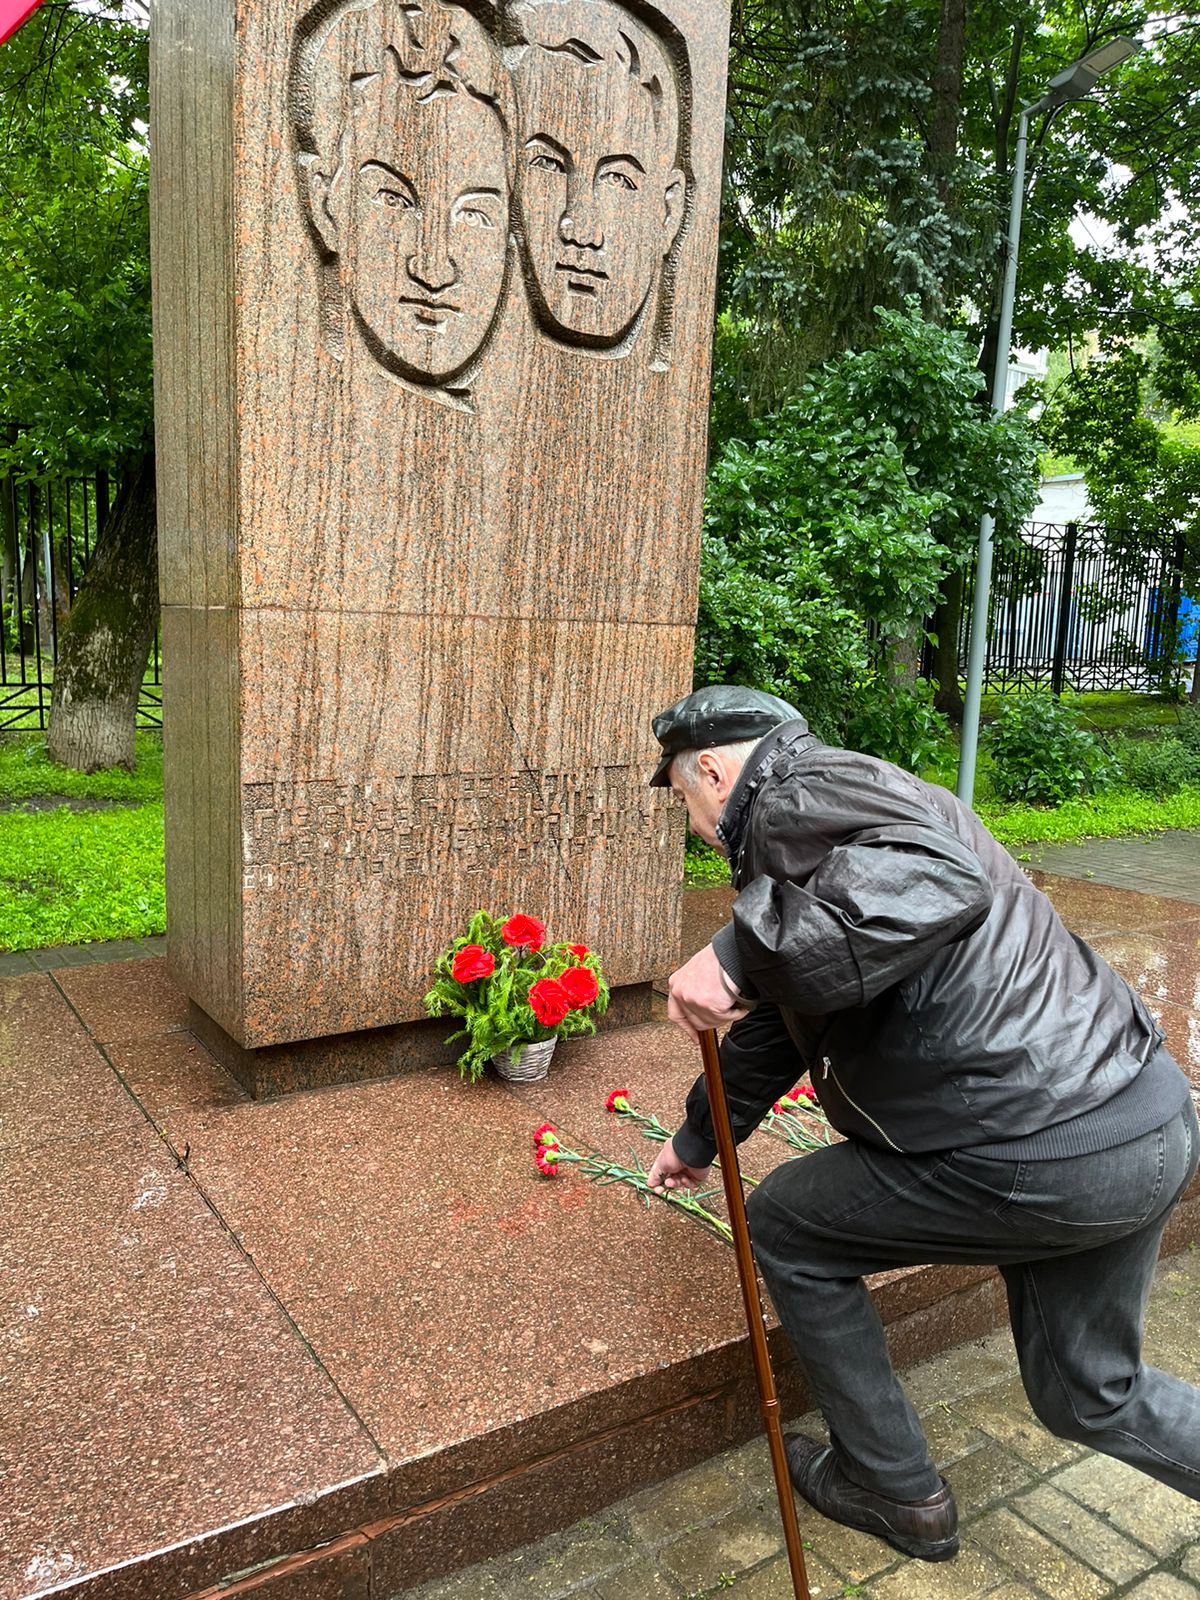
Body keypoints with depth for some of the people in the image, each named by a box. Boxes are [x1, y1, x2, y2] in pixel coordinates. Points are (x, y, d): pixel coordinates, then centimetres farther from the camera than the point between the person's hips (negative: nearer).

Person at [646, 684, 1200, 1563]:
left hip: (1038, 1153, -10)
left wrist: (738, 953, -31)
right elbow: (776, 1022, 31)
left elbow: (938, 877, -35)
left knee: (785, 1224, 12)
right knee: (1091, 1394, 27)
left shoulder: (797, 791, -11)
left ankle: (898, 1492, 28)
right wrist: (699, 1140, 40)